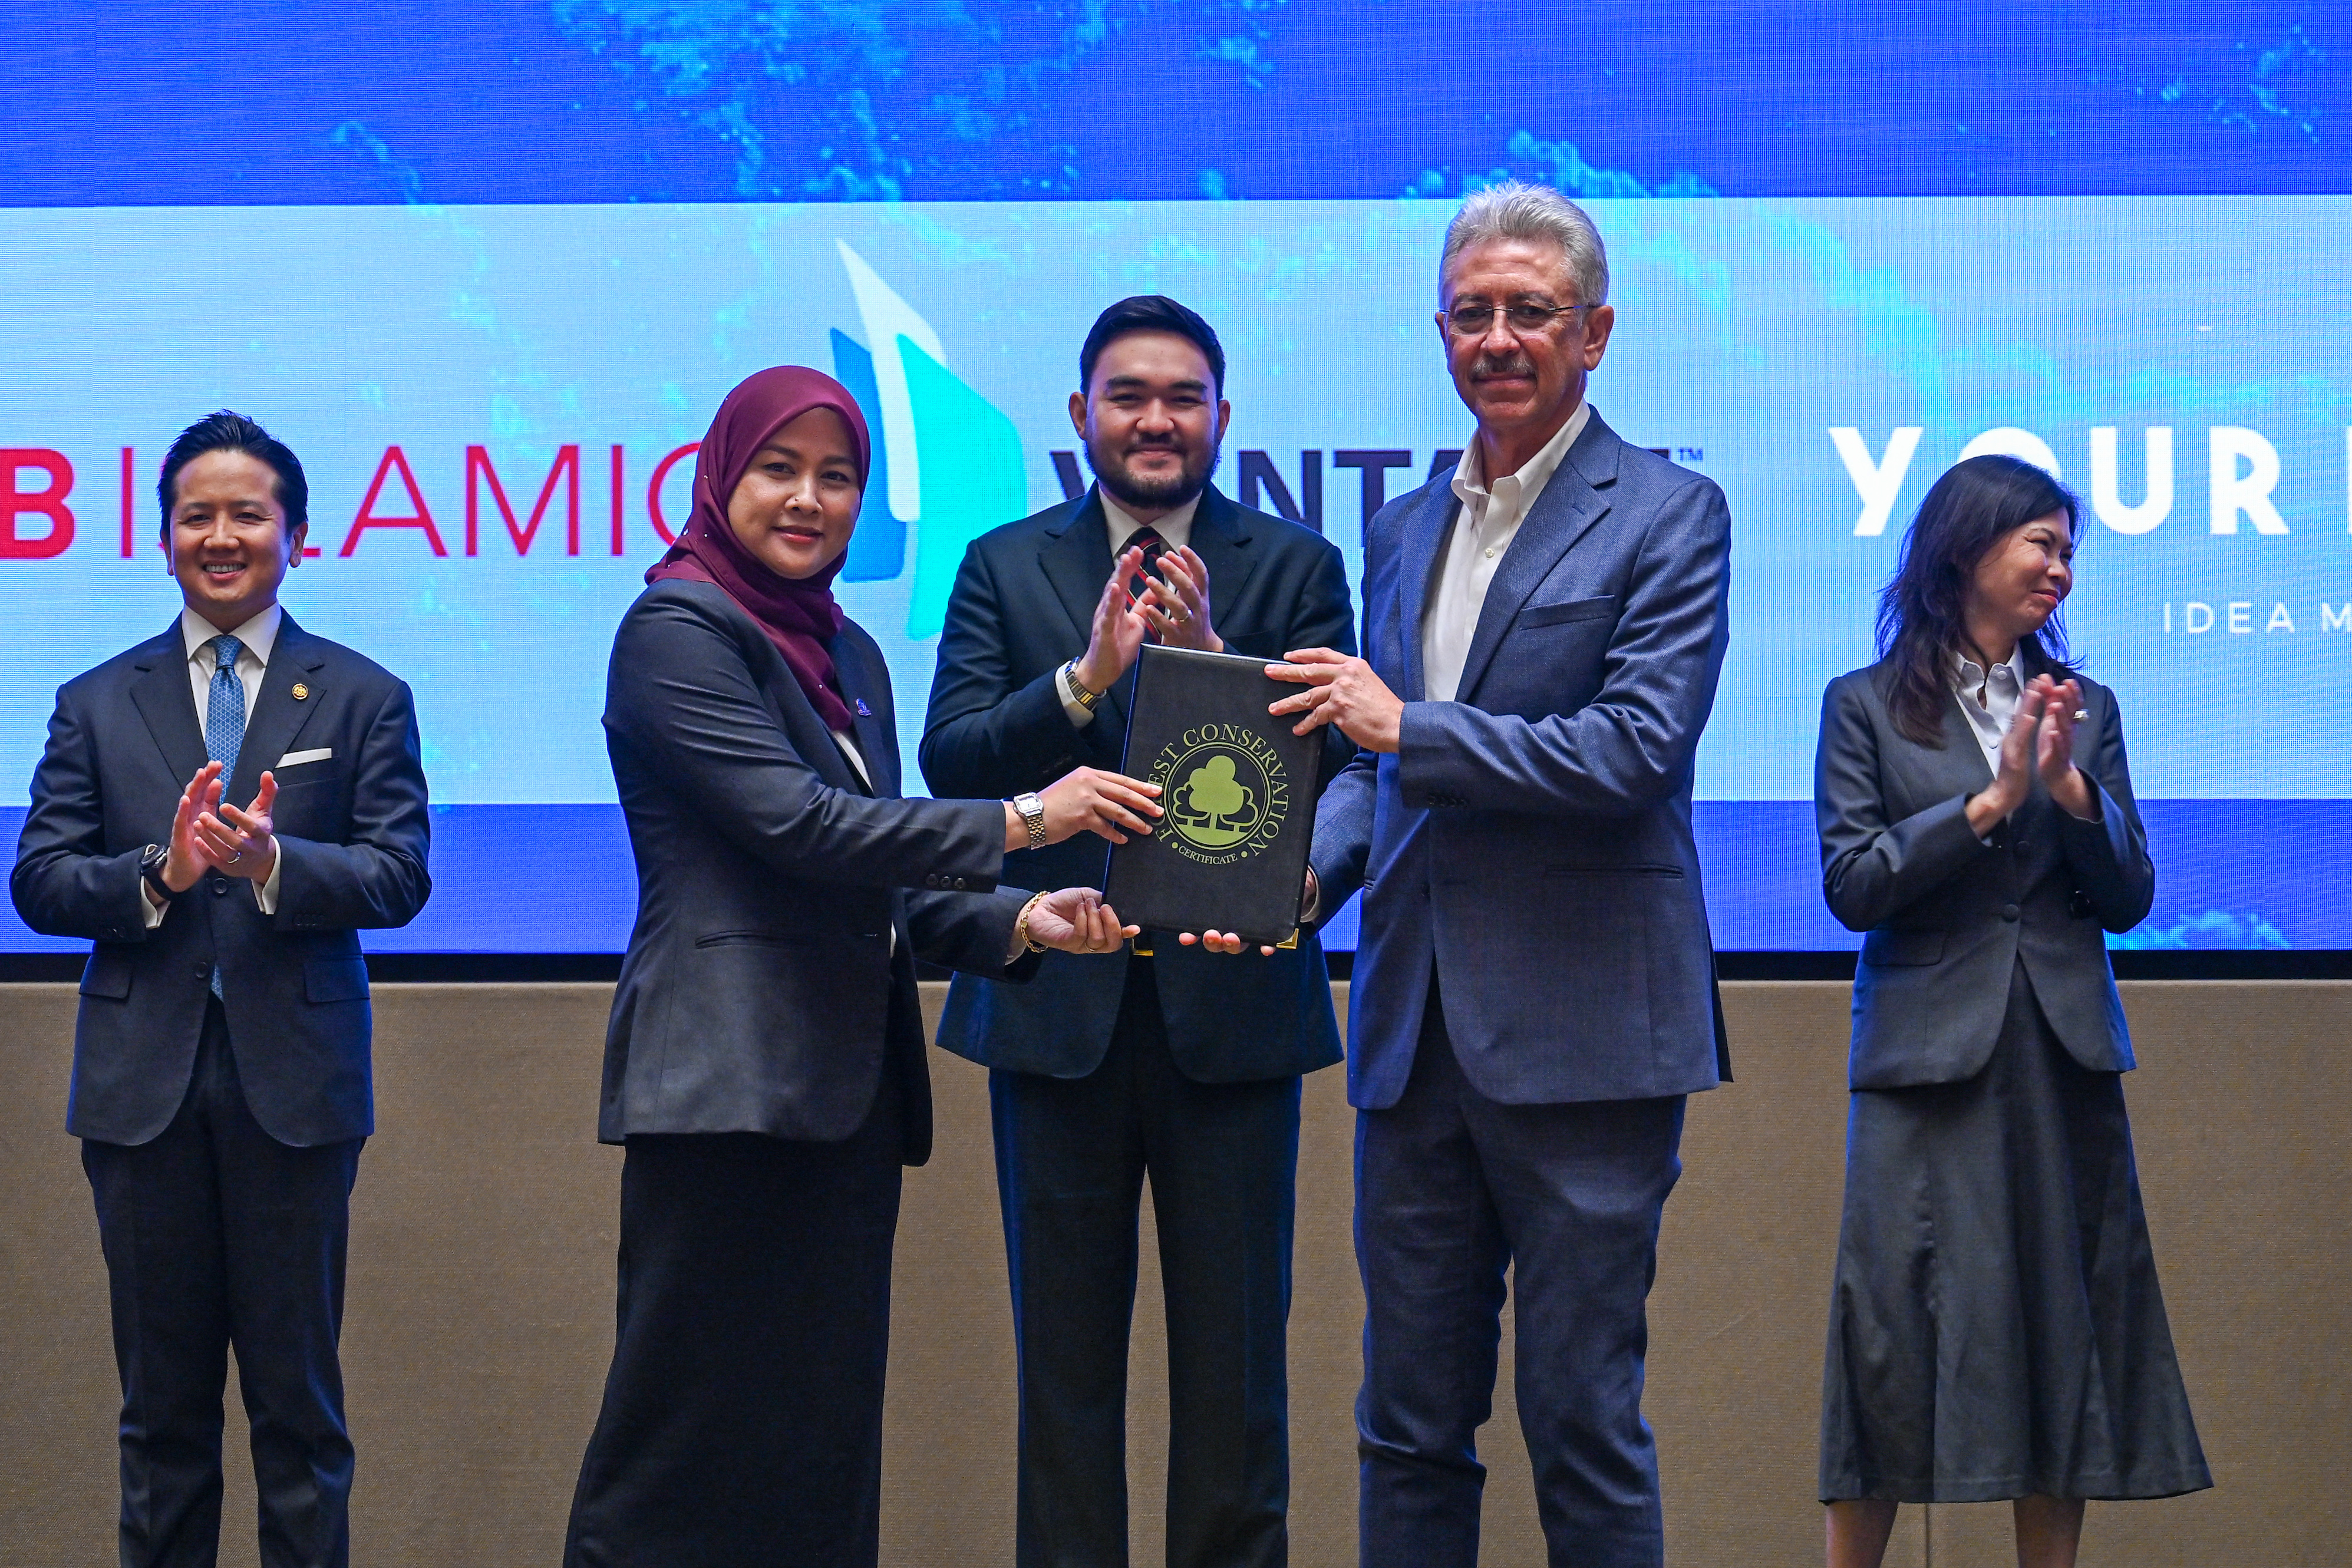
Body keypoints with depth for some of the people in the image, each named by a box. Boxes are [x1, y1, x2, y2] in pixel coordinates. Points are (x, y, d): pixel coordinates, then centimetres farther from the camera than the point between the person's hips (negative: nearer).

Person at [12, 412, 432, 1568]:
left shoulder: (364, 698, 6)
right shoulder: (97, 705, 11)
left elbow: (399, 877, -3)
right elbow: (38, 881, 3)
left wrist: (274, 863, -21)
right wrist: (158, 874, -16)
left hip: (292, 1081, -1)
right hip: (144, 1084, 2)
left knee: (298, 1400, 3)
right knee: (162, 1406, 8)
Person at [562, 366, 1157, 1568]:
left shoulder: (849, 654, 20)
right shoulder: (677, 632, -5)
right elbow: (794, 824, -16)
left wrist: (1017, 924, 3)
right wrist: (1021, 822, -13)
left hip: (848, 1094, 8)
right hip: (729, 1087, -8)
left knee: (826, 1434, 6)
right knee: (700, 1437, -8)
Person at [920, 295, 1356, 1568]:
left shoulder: (1295, 568, 4)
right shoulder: (1004, 567, 6)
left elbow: (1332, 765, -7)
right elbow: (950, 761, -5)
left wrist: (1211, 657, -20)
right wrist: (1086, 677, -20)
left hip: (1232, 1000, -1)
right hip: (1058, 1007, 1)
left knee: (1234, 1353, 4)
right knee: (1064, 1351, 8)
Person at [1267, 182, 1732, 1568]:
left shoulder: (1669, 515, -3)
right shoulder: (1404, 528, 17)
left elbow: (1639, 748, -15)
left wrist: (1409, 726, -16)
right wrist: (1306, 871, 1)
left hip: (1582, 1035, -6)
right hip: (1416, 1034, 6)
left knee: (1585, 1425, -1)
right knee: (1411, 1426, 10)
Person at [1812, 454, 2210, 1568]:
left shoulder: (2086, 709, 12)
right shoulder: (1866, 706, 2)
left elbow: (2129, 899, 8)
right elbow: (1852, 886, -7)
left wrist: (2071, 786, -8)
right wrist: (1992, 799, -13)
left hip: (2062, 1058, 4)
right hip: (1930, 1052, -4)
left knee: (2064, 1329, 5)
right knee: (1899, 1332, -5)